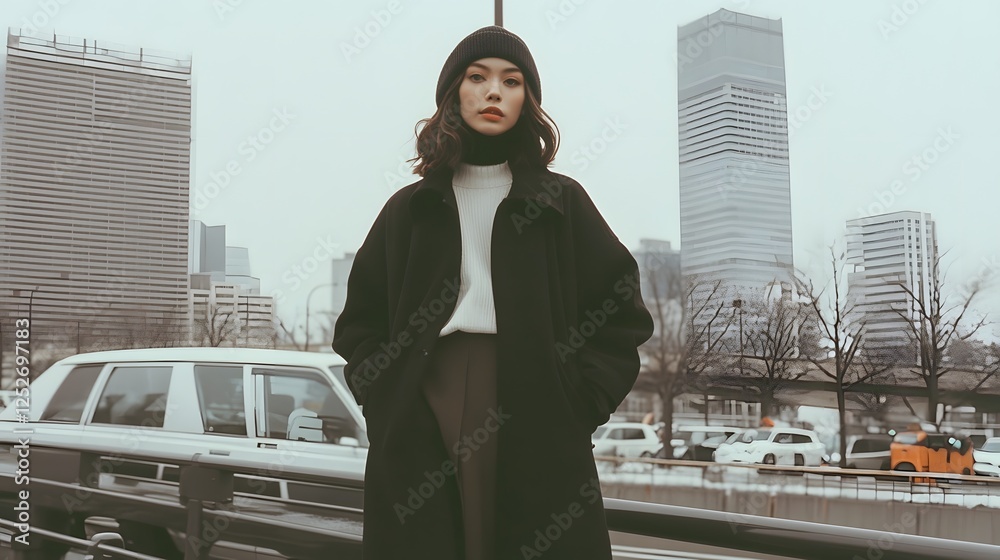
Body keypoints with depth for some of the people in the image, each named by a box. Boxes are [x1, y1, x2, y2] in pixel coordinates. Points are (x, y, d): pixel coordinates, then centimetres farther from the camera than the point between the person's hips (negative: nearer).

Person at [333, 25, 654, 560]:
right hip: (421, 428, 1)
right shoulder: (409, 208, 13)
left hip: (536, 429, -1)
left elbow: (624, 313, 6)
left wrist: (581, 405, -5)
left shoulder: (563, 202, 9)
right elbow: (359, 322, 15)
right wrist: (386, 401, 0)